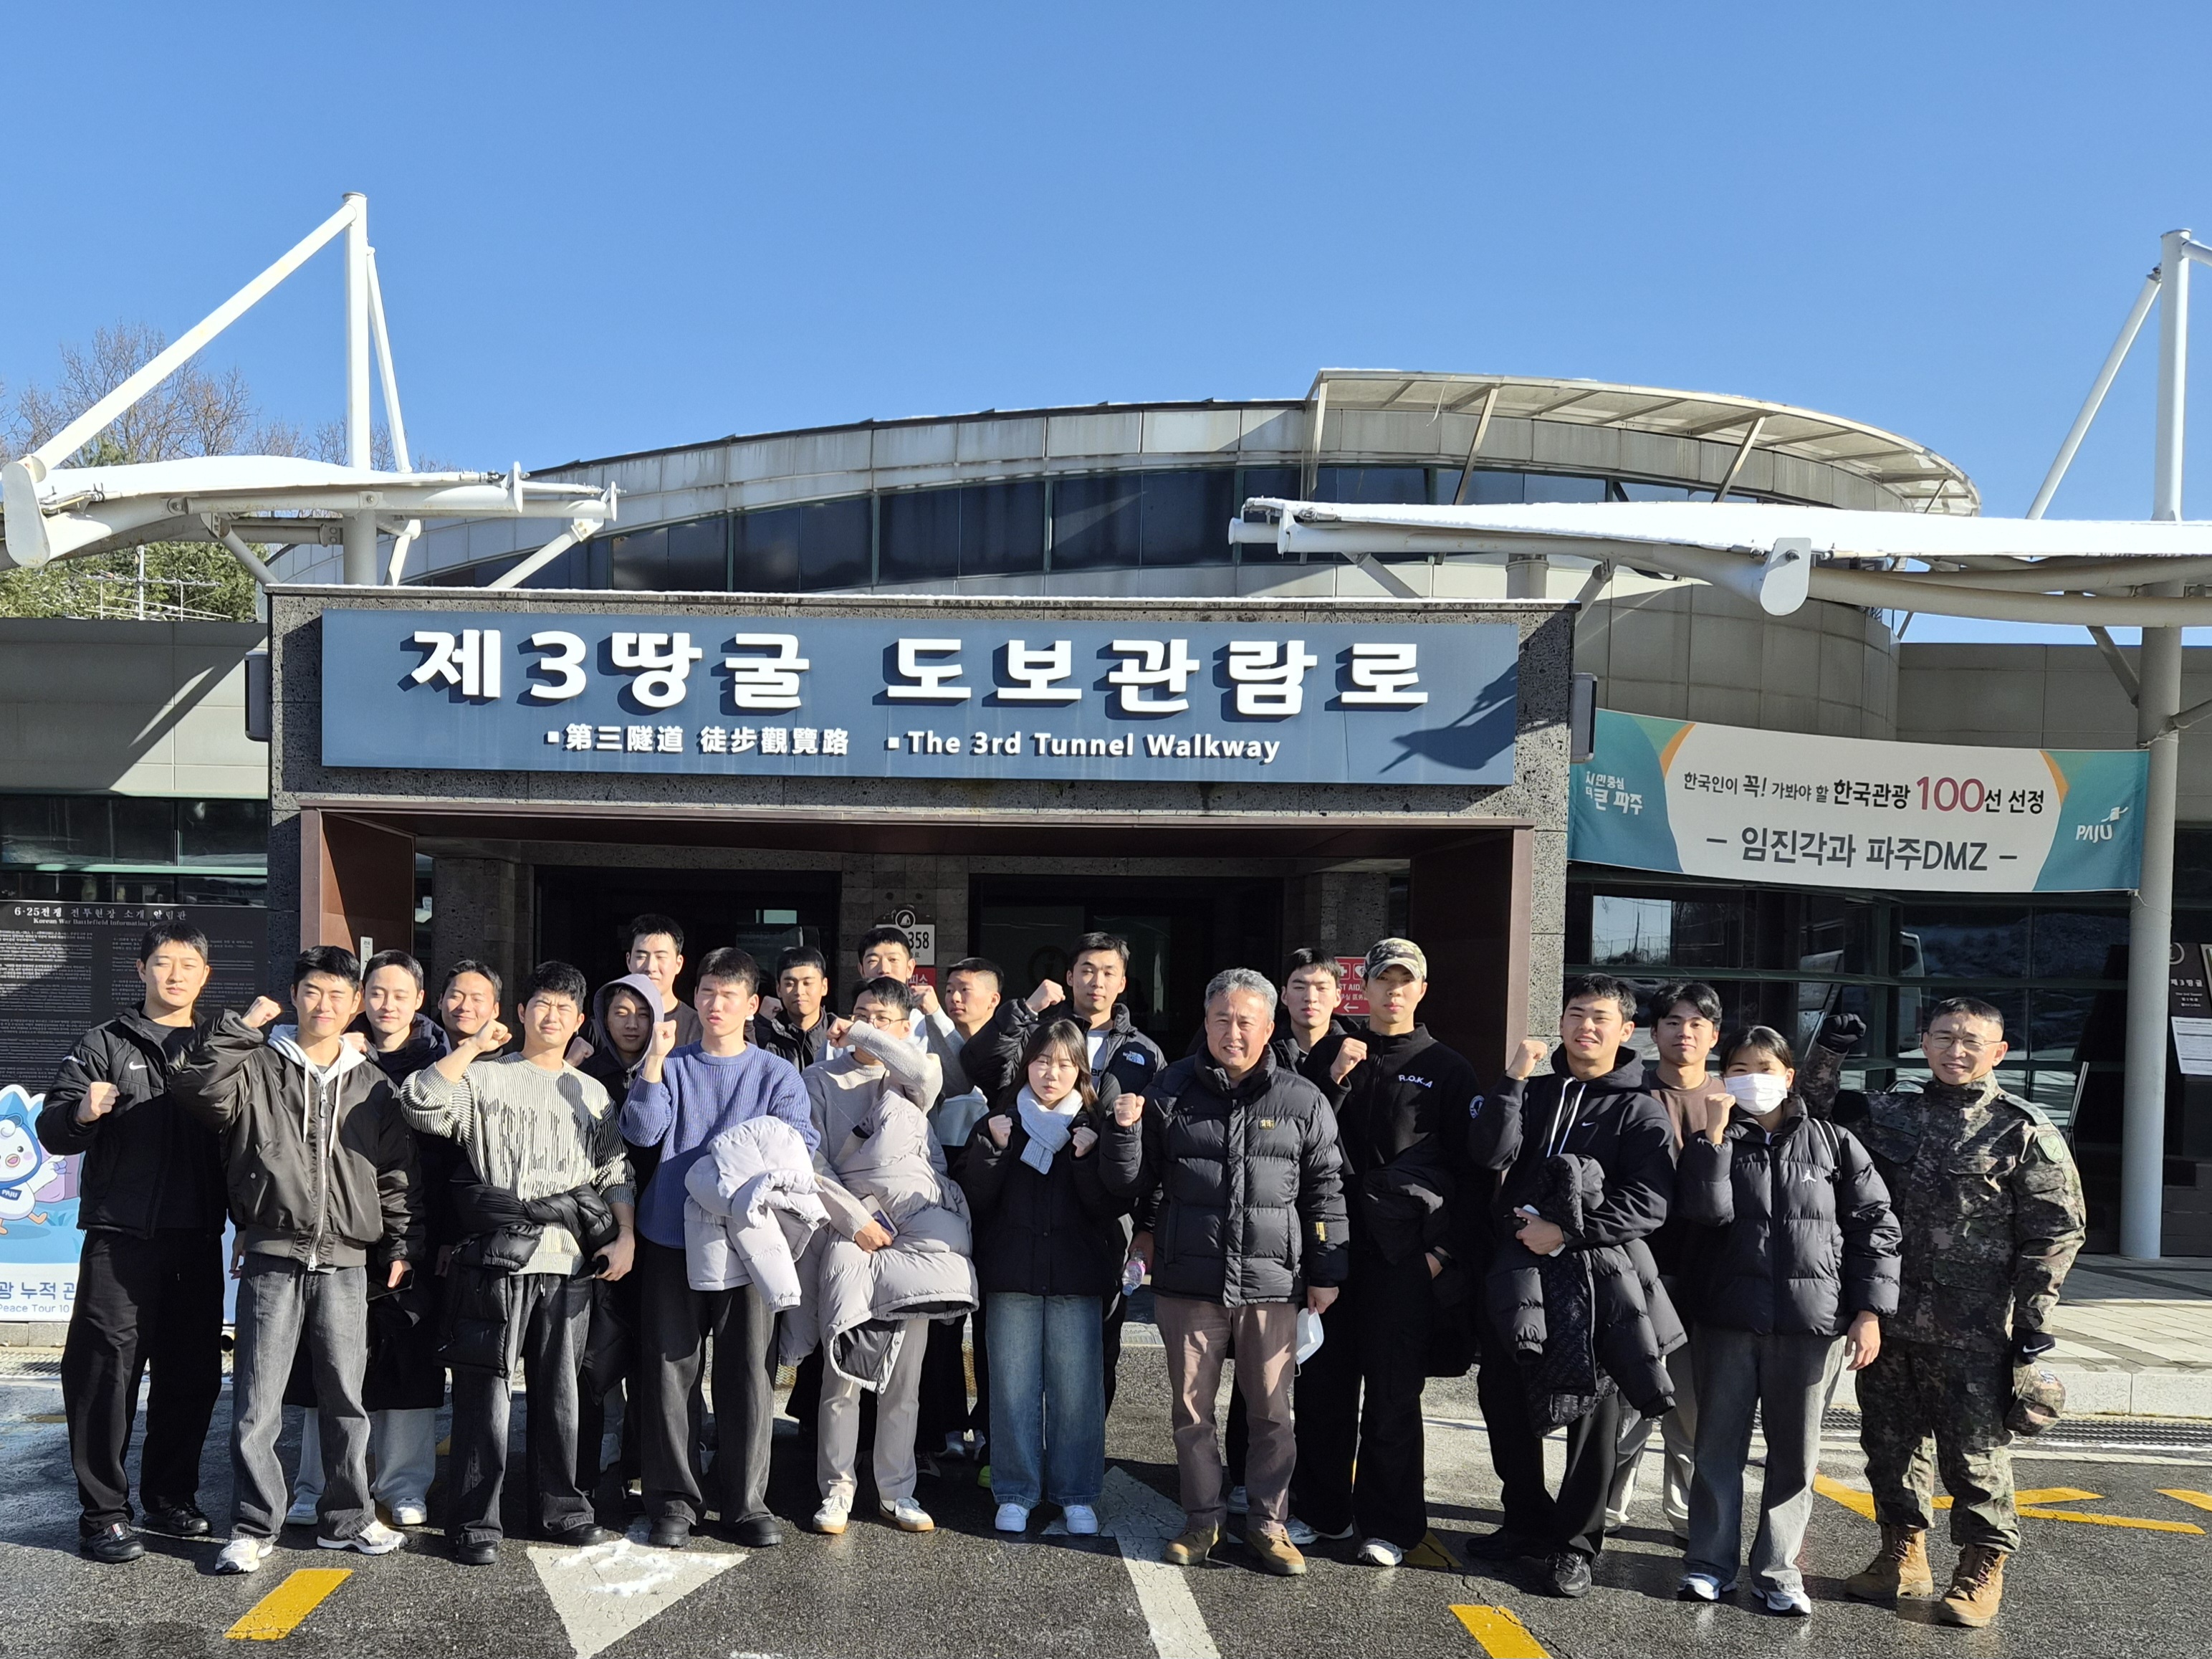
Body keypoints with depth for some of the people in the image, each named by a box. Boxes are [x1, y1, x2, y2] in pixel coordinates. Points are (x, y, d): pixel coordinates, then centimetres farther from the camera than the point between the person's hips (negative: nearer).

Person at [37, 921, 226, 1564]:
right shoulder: (105, 1045, 3)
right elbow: (52, 1130, -4)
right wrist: (81, 1112, -26)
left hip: (199, 1239, 3)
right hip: (121, 1237, -3)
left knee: (193, 1374, 8)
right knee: (106, 1370, -4)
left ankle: (171, 1498, 22)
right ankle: (104, 1513, 6)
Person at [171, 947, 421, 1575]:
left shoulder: (372, 1085, 10)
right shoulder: (258, 1066, 3)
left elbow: (397, 1173, 12)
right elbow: (199, 1091, -16)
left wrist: (402, 1244, 7)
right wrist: (240, 1028, -13)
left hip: (346, 1264, 2)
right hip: (273, 1258, -2)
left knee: (346, 1398, 9)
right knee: (256, 1401, 1)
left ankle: (347, 1518, 23)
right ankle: (254, 1527, 14)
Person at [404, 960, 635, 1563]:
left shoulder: (592, 1093, 18)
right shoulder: (485, 1076, 6)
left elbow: (615, 1172, 15)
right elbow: (421, 1103, -12)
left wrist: (626, 1236, 2)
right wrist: (474, 1045, -7)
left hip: (572, 1258, 3)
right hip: (499, 1251, -3)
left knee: (561, 1388, 9)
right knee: (486, 1387, -2)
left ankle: (562, 1509, 20)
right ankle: (476, 1521, 7)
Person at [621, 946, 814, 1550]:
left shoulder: (777, 1074, 7)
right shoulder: (670, 1066, 8)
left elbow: (799, 1146, -4)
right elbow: (642, 1132, -7)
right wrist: (655, 1060, -14)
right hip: (671, 1237, 1)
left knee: (749, 1371, 3)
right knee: (668, 1369, 4)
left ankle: (746, 1502, 15)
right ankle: (674, 1499, 17)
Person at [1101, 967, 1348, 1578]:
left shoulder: (1302, 1101, 3)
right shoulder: (1170, 1092, 4)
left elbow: (1325, 1193, 8)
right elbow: (1130, 1187, 7)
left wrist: (1326, 1272, 5)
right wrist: (1124, 1132, -11)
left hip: (1271, 1282, 0)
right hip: (1187, 1281, 1)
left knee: (1271, 1411, 8)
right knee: (1192, 1408, 9)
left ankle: (1269, 1523, 24)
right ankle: (1202, 1519, 25)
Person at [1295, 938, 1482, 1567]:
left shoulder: (1446, 1070, 3)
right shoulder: (1331, 1054, 11)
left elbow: (1470, 1167, 2)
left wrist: (1446, 1249, -5)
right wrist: (1334, 1080, -7)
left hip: (1404, 1251, -3)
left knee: (1392, 1393, 2)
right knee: (1323, 1384, 8)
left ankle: (1387, 1526, 13)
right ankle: (1322, 1510, 22)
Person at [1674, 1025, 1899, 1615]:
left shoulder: (1833, 1143, 6)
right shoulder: (1713, 1140, 6)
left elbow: (1875, 1226, 4)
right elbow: (1705, 1211, -11)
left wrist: (1869, 1310, -3)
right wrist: (1713, 1134, -15)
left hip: (1811, 1322, 0)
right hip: (1728, 1320, 0)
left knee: (1795, 1451, 8)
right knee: (1718, 1445, 7)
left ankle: (1777, 1571, 20)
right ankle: (1710, 1562, 18)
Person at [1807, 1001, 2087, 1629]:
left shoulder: (2023, 1130, -3)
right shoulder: (1890, 1113, 9)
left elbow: (2057, 1230, -4)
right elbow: (1813, 1113, 16)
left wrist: (2031, 1318, -7)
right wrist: (1828, 1052, 1)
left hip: (1973, 1332, -5)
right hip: (1887, 1318, 5)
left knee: (1976, 1450, 4)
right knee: (1890, 1440, 13)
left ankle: (1983, 1570, 20)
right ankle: (1903, 1554, 29)